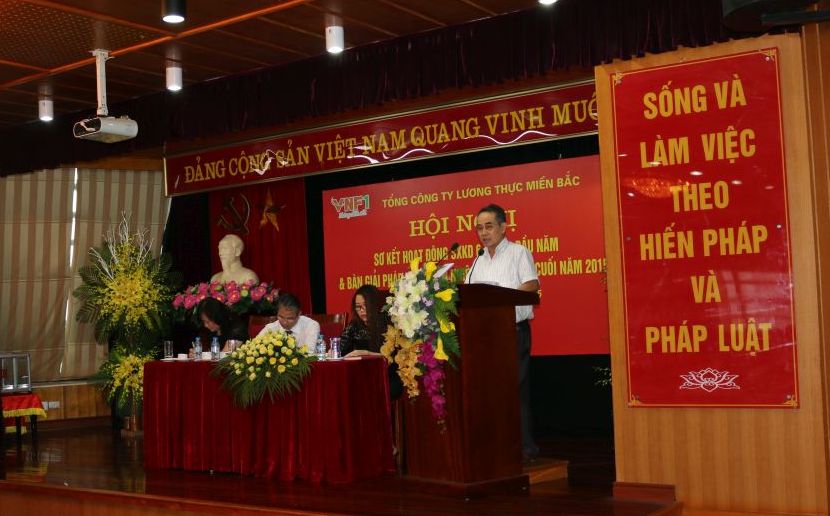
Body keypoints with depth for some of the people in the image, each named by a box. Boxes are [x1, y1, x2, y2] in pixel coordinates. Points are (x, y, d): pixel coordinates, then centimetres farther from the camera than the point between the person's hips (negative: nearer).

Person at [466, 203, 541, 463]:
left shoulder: (518, 252, 3)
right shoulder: (478, 262, 21)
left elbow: (532, 285, -10)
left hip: (514, 329, -6)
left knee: (516, 387, -7)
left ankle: (524, 447, -3)